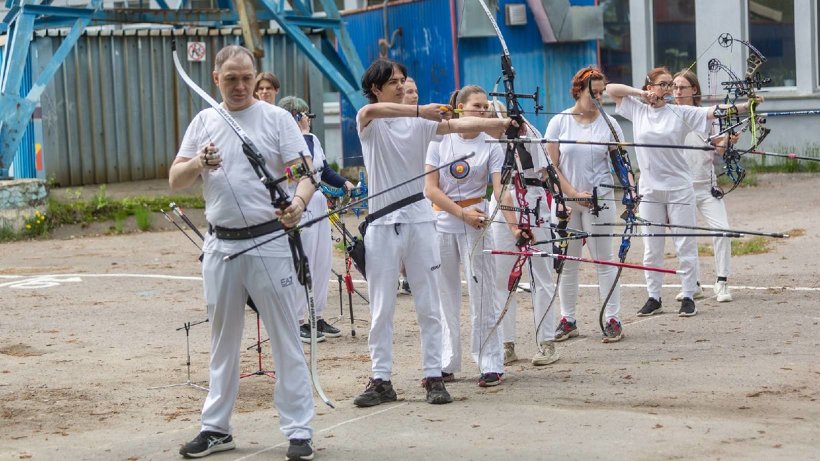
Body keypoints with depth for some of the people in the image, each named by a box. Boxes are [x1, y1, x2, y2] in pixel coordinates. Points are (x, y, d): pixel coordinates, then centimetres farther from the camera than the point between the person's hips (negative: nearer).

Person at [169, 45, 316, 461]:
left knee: (285, 338, -1)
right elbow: (174, 181, 6)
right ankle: (216, 427, 24)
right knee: (223, 339, 14)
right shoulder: (204, 122, 9)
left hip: (269, 240, -4)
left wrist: (299, 201, -30)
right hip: (221, 244, 4)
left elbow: (305, 171, -8)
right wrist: (197, 164, -17)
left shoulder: (276, 118, -2)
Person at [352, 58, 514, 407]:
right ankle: (381, 380, 9)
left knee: (428, 305, 3)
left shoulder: (420, 122, 5)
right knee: (381, 308, 2)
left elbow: (457, 125, -8)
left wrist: (504, 123, -22)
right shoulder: (368, 122, -1)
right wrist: (420, 111, -36)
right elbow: (372, 110, -25)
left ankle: (433, 377, 9)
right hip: (382, 223, -2)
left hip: (418, 219, 2)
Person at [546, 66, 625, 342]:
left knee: (603, 260, 0)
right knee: (567, 262, 7)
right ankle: (567, 320, 15)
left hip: (599, 199, -1)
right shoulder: (559, 123, 0)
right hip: (565, 199, 1)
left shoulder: (608, 123, 1)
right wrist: (574, 193, -9)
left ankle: (613, 320, 4)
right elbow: (551, 165, 0)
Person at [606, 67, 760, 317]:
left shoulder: (681, 113, -2)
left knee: (686, 245, 1)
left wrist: (744, 106, -24)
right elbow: (610, 89, 6)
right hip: (649, 190, 2)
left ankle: (688, 297, 9)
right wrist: (640, 93, -4)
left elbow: (714, 111, -11)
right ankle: (653, 298, 17)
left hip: (679, 188, -2)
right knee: (652, 247, 8)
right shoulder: (637, 110, 4)